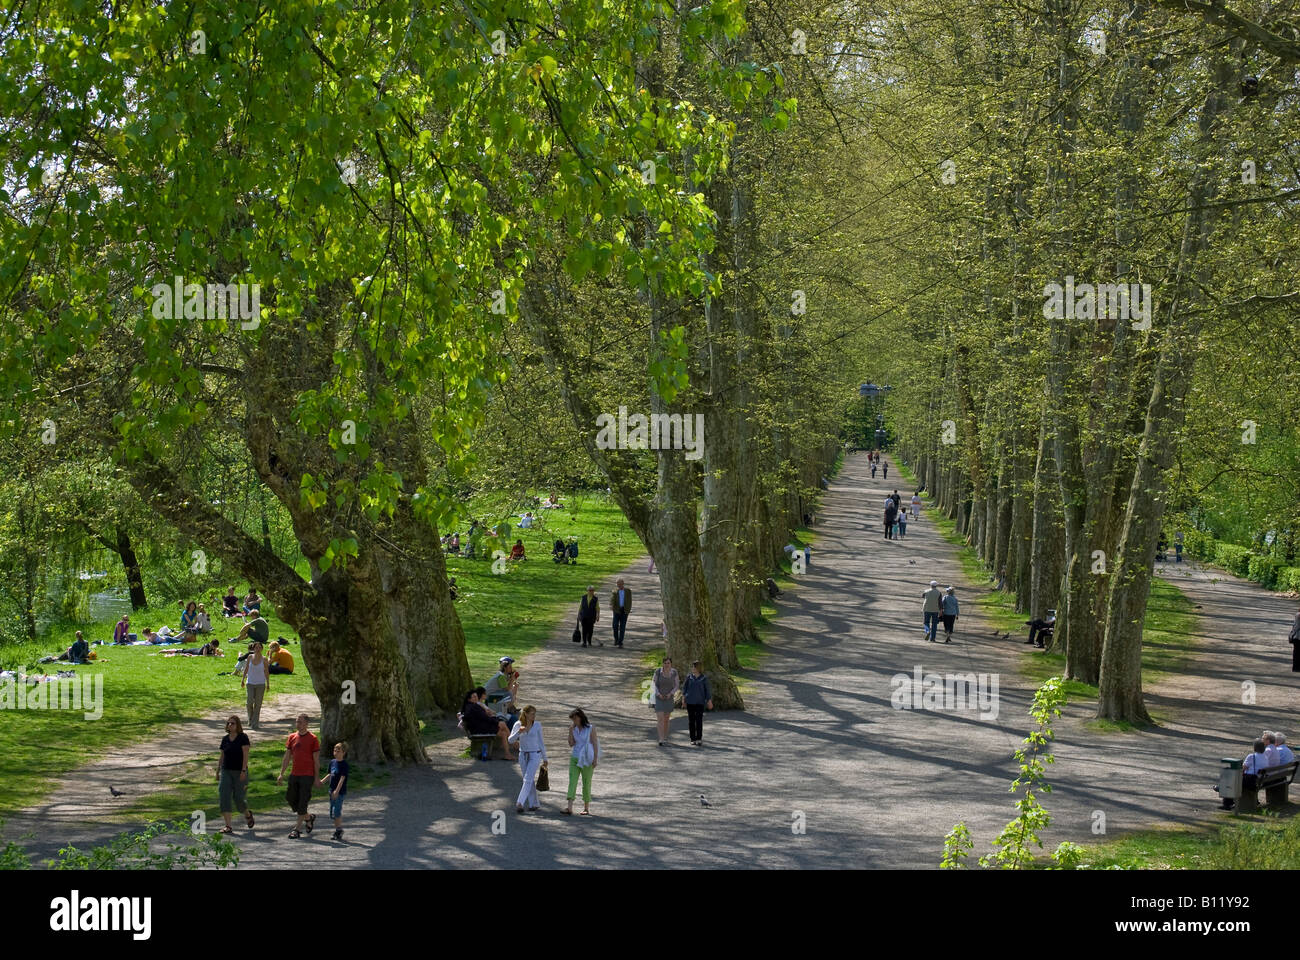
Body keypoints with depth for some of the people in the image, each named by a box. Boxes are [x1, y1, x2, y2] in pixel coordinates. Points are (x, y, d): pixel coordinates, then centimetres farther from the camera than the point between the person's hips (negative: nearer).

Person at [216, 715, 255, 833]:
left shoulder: (243, 737, -6)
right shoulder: (225, 739, 9)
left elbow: (245, 755, -12)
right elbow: (222, 756, 15)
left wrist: (244, 770, -19)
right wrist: (218, 771, 13)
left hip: (239, 771, -4)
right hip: (226, 771, 4)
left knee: (238, 798, 0)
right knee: (224, 797, -10)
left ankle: (247, 814, 34)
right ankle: (228, 826, -11)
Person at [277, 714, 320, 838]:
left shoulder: (312, 738, -6)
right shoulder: (292, 737, 8)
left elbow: (316, 760, -4)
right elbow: (287, 757, 12)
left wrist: (316, 778, -7)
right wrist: (281, 774, 6)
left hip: (307, 775, -6)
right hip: (294, 774, 6)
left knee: (302, 802, -5)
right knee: (291, 799, 7)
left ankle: (297, 830, 0)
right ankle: (309, 818, 29)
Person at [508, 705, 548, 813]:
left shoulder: (537, 725, -2)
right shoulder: (518, 724, -2)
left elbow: (541, 742, 7)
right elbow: (511, 740, -8)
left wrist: (544, 759, 11)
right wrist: (519, 732, -27)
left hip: (535, 755, -2)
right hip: (523, 755, 2)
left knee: (527, 780, -13)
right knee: (530, 781, 9)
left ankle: (520, 803, -20)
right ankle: (534, 803, 18)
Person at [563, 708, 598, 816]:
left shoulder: (590, 729, -4)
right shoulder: (574, 729, 8)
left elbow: (595, 744, -4)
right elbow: (571, 744, 2)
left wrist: (595, 759, -10)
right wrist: (571, 731, -7)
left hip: (587, 760, -3)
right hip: (574, 758, 3)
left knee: (586, 783, 4)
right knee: (572, 782, -10)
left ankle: (586, 808, 15)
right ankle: (570, 807, -18)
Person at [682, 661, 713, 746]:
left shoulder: (704, 678, 0)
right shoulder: (689, 677, 4)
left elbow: (707, 690, 4)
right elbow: (684, 687, 10)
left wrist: (709, 701, 2)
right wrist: (683, 696, -2)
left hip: (700, 702, -2)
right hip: (690, 702, 2)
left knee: (699, 721, -8)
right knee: (691, 720, 4)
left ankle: (699, 739, -8)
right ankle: (693, 738, 12)